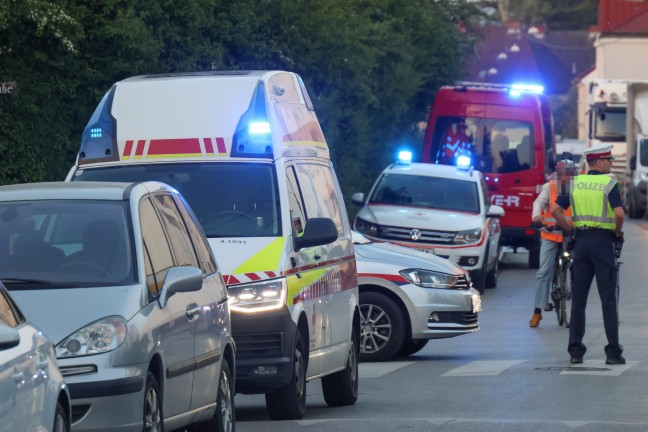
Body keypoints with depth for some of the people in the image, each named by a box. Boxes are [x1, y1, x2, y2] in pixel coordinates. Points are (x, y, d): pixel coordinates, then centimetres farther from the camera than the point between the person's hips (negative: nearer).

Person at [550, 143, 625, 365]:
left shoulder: (575, 183, 8)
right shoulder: (609, 184, -7)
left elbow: (555, 210, 2)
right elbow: (619, 213, -19)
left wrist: (571, 230, 10)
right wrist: (618, 233, -2)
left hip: (581, 240, 4)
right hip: (603, 241, -4)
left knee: (578, 299, 7)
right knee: (608, 299, -2)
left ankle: (575, 350, 6)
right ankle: (613, 352, -3)